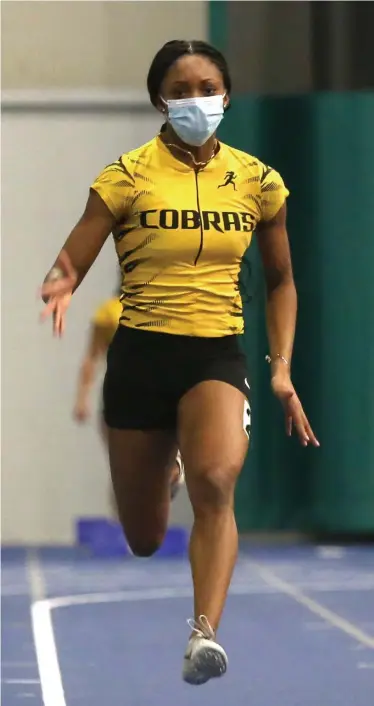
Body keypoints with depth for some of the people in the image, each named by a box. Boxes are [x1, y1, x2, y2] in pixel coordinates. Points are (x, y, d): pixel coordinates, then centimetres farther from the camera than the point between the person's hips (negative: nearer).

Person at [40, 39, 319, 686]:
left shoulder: (257, 182, 4)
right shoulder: (128, 176, -5)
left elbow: (280, 280, 16)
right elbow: (69, 267, -7)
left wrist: (282, 368, 7)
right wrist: (58, 287, -31)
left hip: (218, 355, 1)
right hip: (140, 355, 0)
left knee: (216, 481, -30)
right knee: (143, 540, 8)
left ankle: (205, 634, -36)